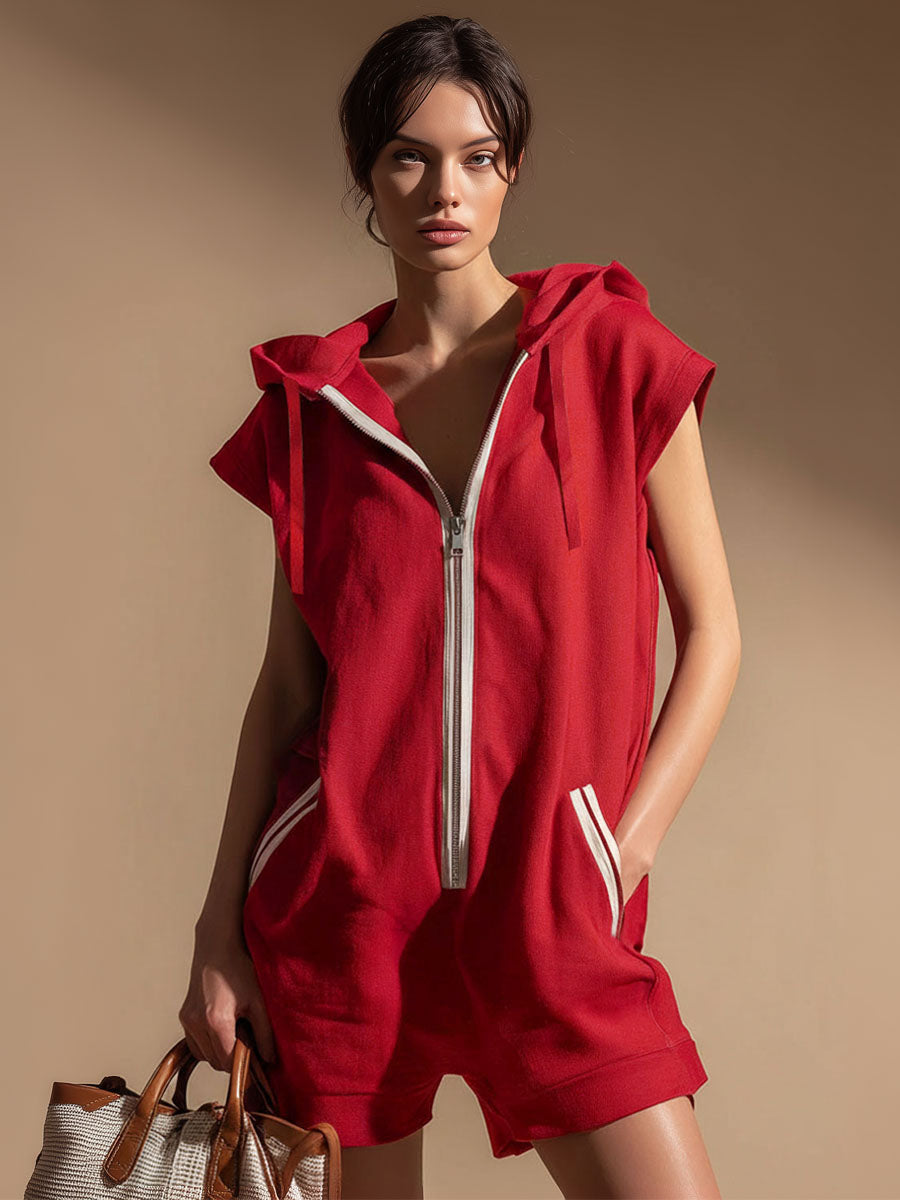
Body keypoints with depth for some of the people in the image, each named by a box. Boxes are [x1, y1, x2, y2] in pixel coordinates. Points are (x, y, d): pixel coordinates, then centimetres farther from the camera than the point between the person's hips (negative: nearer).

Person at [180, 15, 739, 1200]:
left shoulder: (612, 354, 0)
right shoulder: (312, 401, 6)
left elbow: (711, 632, 1)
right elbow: (287, 678, 8)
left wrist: (622, 855, -7)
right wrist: (221, 926, 5)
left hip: (550, 907, -1)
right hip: (340, 895, 2)